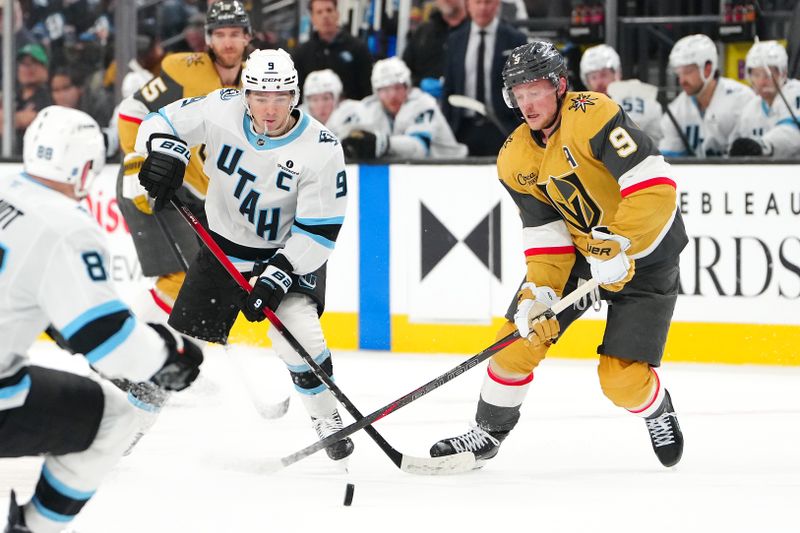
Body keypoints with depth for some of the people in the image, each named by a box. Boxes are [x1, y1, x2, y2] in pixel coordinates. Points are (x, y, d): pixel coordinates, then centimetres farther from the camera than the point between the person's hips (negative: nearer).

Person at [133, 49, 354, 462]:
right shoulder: (222, 110, -16)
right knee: (187, 339, 5)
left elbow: (319, 230, -22)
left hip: (291, 255, -3)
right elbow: (164, 122, -1)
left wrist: (276, 278, -29)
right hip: (223, 248, 3)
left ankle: (328, 420, -4)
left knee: (297, 333, -25)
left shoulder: (321, 148, -23)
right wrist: (163, 150, -24)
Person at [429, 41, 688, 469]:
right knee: (521, 336, -3)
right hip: (578, 250, 6)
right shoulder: (516, 159, -5)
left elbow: (655, 185, -33)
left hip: (646, 254, -6)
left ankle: (658, 412, 24)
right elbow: (545, 238, -5)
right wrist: (537, 297, -21)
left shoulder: (592, 116, -27)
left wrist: (616, 246, -36)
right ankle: (488, 433, 18)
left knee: (622, 379, -10)